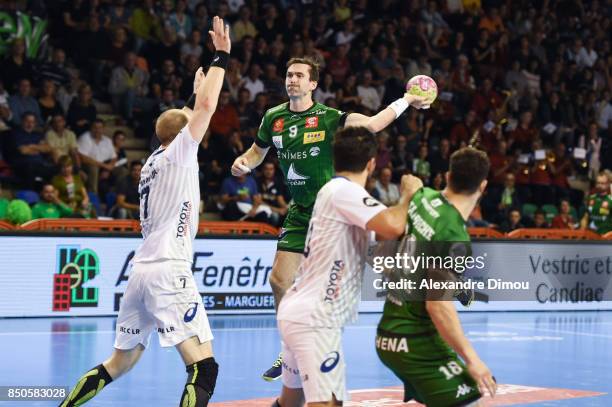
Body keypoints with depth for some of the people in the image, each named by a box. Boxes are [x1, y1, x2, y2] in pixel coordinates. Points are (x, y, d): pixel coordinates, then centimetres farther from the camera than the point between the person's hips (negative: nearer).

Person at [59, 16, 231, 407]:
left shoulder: (154, 161, 19)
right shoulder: (177, 153, -2)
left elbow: (195, 113, 38)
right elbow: (207, 108, -12)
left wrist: (197, 91, 48)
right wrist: (221, 56, -4)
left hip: (142, 270, 9)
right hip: (169, 272, -9)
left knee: (120, 363, 20)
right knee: (204, 368, -14)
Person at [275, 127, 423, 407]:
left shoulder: (334, 189, 15)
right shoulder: (345, 190, -13)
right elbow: (392, 226, -28)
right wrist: (408, 194, -9)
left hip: (298, 311, 10)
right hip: (315, 318, -10)